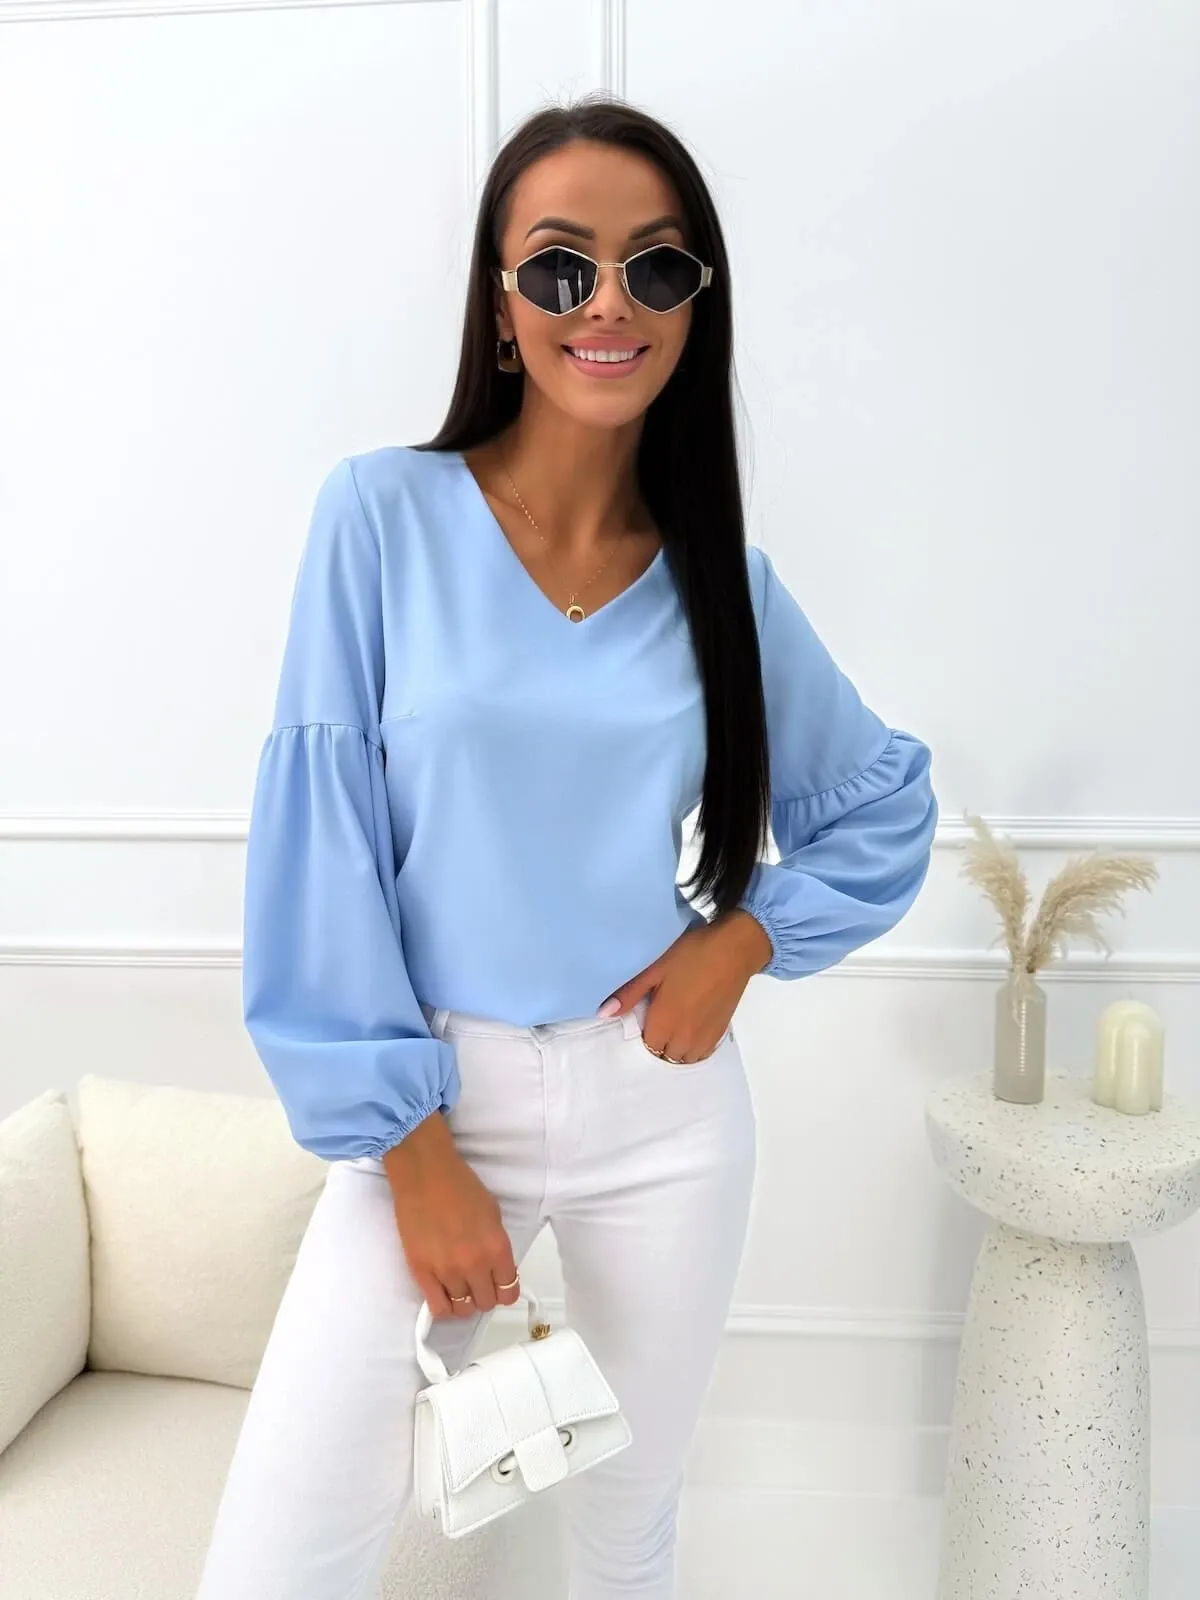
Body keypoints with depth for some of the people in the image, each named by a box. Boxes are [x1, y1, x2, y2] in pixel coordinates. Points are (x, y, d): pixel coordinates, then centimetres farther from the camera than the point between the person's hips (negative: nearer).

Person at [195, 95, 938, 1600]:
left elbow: (887, 807, 13)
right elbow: (321, 846, -9)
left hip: (664, 1103, 3)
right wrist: (413, 1149, -10)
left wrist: (743, 938, -4)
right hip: (435, 1097, -2)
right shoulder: (385, 512, -7)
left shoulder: (721, 576, 2)